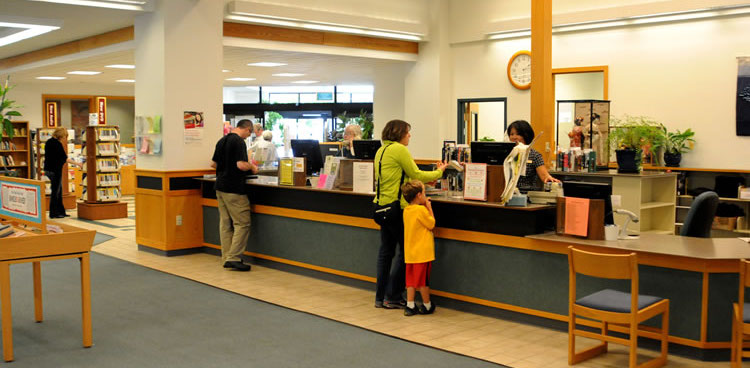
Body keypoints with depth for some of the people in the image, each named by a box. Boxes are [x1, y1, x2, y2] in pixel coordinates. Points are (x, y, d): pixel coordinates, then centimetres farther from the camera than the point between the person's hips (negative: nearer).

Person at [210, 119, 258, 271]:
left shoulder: (222, 141, 13)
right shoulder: (239, 141, -14)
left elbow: (213, 164, 18)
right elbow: (241, 165, -23)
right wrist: (252, 167, -4)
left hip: (220, 186, 9)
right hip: (234, 189, -9)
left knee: (225, 223, 11)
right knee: (242, 223, -3)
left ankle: (226, 258, 14)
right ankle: (233, 258, -6)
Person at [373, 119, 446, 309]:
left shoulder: (381, 150, 16)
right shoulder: (399, 149, -11)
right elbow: (416, 175, -8)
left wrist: (426, 178, 19)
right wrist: (438, 172, 6)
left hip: (383, 204, 9)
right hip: (397, 206, -9)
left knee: (386, 250, 12)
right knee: (405, 251, 0)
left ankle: (380, 297, 16)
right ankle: (393, 296, 3)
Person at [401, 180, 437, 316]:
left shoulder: (406, 210, 7)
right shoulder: (421, 210, -17)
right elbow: (432, 224, -7)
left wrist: (425, 206, 11)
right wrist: (429, 207, -2)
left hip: (410, 252, 7)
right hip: (422, 252, -7)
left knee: (411, 279, 10)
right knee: (423, 280, 4)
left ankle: (410, 306, 12)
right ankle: (427, 306, 16)